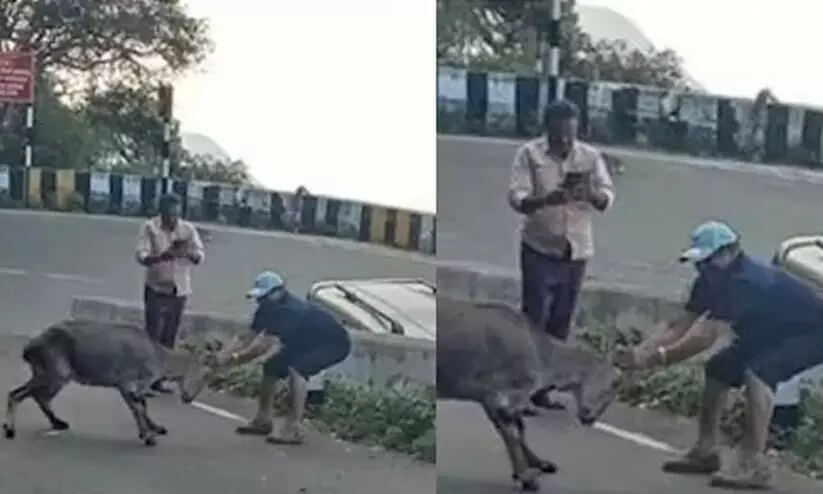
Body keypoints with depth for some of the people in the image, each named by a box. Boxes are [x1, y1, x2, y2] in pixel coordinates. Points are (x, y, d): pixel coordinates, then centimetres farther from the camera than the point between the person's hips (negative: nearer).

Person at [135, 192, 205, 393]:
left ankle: (158, 380, 15)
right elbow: (141, 256, -18)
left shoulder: (188, 229, 0)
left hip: (180, 290, 3)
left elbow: (200, 257, -4)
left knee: (169, 338, 6)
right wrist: (160, 257, -38)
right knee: (152, 335, -8)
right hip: (156, 289, -3)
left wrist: (188, 252, -27)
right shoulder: (149, 227, -8)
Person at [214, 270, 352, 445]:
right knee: (272, 366, 4)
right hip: (307, 340, 10)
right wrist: (222, 356, -17)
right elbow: (248, 337, -4)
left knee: (296, 370, -31)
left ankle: (294, 429, -30)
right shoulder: (269, 308, -6)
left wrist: (232, 359, -34)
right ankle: (263, 420, 16)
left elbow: (265, 344, -40)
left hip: (333, 343, -10)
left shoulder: (290, 310, -34)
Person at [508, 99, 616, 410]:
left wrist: (592, 194, -27)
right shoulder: (529, 154, -6)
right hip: (539, 250, -3)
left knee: (560, 323, 8)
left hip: (577, 251, 4)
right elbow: (516, 198, -15)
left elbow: (608, 198, -3)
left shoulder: (591, 157, 3)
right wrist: (545, 200, -35)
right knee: (533, 320, -5)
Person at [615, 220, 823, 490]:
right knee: (717, 369, 5)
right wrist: (639, 352, -22)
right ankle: (705, 452, 14)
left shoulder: (747, 281, -34)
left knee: (757, 371, -32)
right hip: (772, 332, 10)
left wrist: (652, 359, -39)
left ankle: (754, 463, -28)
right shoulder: (711, 280, -5)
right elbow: (677, 325, -7)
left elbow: (706, 337, -40)